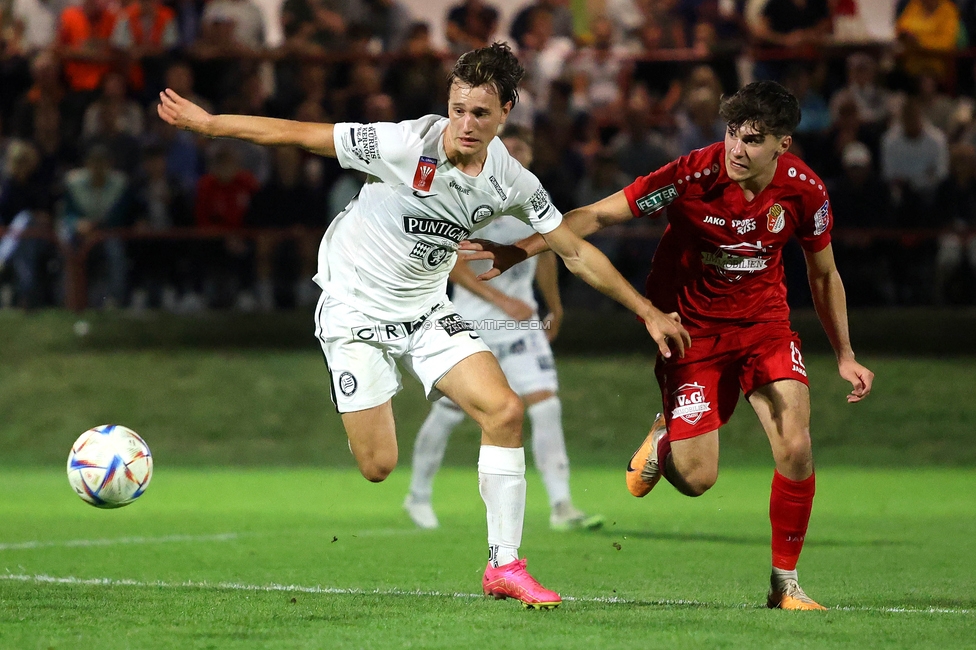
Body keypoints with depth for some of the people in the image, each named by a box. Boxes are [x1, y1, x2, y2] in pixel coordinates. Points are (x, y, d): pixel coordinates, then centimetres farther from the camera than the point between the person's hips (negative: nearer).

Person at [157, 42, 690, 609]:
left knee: (505, 409, -15)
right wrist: (208, 123, -11)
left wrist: (648, 312, 5)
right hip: (356, 310, -4)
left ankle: (505, 566, -7)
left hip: (426, 312, 4)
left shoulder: (511, 181, -8)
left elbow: (576, 252, 3)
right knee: (377, 468, -10)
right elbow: (298, 135, -15)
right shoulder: (405, 145, -23)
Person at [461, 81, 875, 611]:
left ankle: (785, 585, 1)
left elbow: (824, 274, 6)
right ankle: (664, 440, 30)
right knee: (696, 478, -10)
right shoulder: (692, 176, -24)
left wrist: (845, 356, 6)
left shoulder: (804, 190, -12)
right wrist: (518, 250, -27)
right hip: (690, 324, -2)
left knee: (795, 448, -17)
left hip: (763, 321, 2)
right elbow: (597, 215, -18)